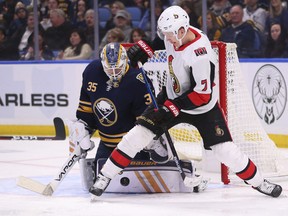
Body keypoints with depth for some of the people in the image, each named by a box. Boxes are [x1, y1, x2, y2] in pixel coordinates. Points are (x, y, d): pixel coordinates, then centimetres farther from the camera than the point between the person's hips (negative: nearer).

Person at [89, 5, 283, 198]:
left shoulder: (200, 55, -35)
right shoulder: (174, 33, -14)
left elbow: (202, 95, -31)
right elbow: (160, 37, 14)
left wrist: (172, 107, -29)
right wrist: (144, 48, -1)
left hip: (203, 108, -5)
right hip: (172, 98, 5)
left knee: (225, 150, -8)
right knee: (140, 133, -6)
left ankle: (258, 181, 15)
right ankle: (105, 176, 3)